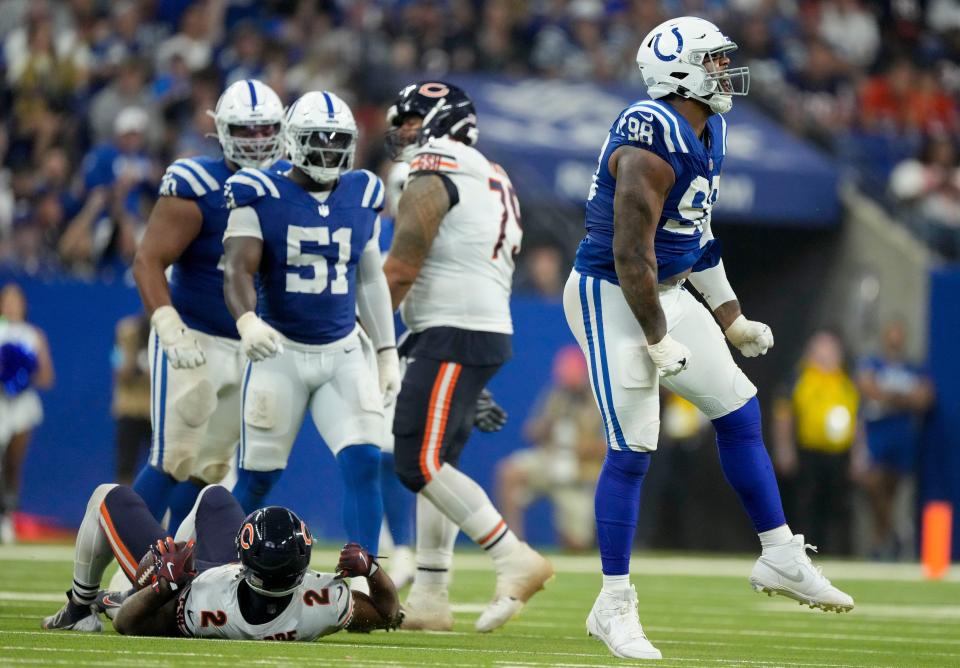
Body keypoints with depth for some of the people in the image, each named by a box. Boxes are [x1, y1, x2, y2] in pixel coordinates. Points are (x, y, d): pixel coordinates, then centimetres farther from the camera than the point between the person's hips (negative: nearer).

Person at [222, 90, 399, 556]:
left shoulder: (362, 196, 5)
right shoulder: (260, 196, -8)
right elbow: (239, 271, -17)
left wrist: (387, 353, 13)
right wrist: (247, 322, -37)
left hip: (345, 353, 3)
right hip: (281, 353, -3)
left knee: (364, 464, -13)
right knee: (258, 477, 4)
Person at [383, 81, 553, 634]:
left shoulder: (430, 179, -8)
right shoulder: (493, 181, 20)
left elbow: (399, 271, -13)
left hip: (454, 335, -10)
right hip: (490, 333, 10)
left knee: (420, 464, -12)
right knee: (436, 465, 11)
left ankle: (516, 560, -17)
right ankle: (430, 598, 9)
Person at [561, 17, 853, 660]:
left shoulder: (708, 134, 7)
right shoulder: (650, 144, -24)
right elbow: (631, 254, -24)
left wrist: (731, 316, 21)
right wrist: (658, 341, -19)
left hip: (667, 292, 10)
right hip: (613, 299, -10)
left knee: (739, 411, 10)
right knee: (632, 449, -8)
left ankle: (782, 557, 22)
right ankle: (614, 607, 1)